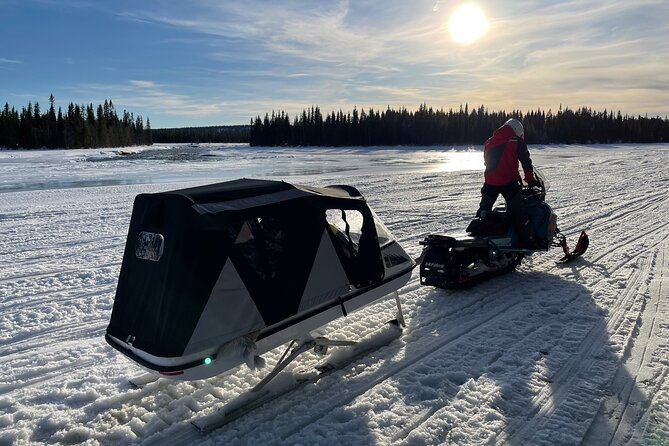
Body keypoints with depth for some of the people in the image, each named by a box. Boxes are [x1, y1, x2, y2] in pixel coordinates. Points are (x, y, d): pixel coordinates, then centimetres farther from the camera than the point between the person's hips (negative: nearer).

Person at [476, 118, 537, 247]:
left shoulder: (489, 142, 17)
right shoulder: (517, 141, 3)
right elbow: (526, 161, 3)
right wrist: (530, 179, 14)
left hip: (490, 182, 4)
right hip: (509, 182, -4)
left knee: (484, 209, 18)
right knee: (518, 212, 2)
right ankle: (527, 240, 4)